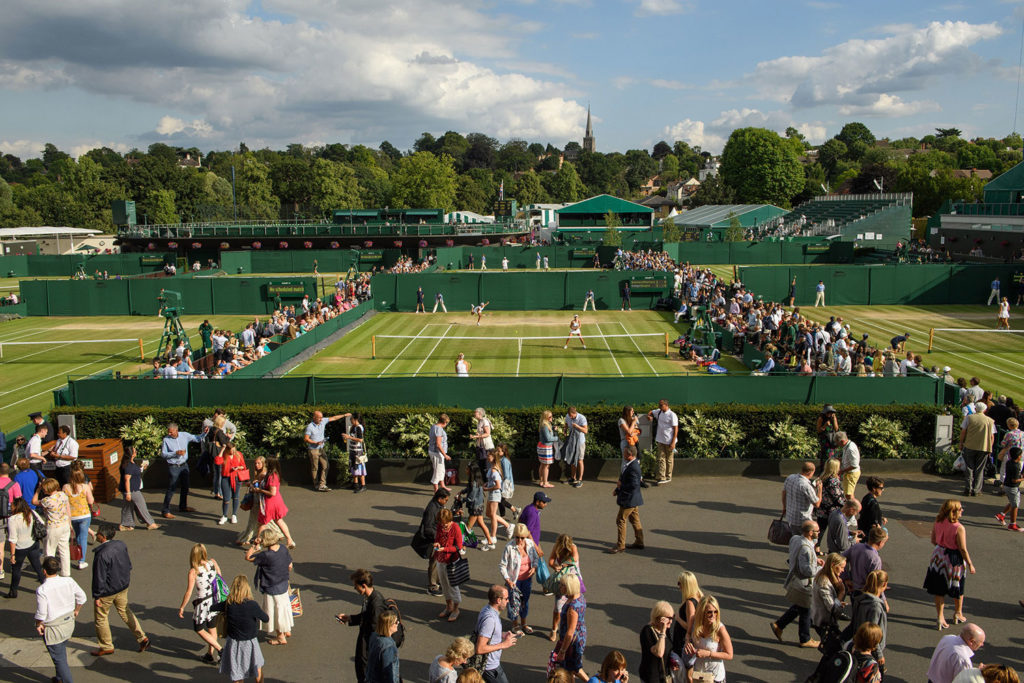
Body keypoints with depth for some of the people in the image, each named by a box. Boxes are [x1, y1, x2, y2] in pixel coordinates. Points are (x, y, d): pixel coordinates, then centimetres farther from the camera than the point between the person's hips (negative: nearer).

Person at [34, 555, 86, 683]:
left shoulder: (42, 590, -24)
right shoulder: (68, 581, -10)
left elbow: (41, 614, -19)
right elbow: (81, 597, 1)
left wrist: (38, 625, 1)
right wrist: (76, 611, 18)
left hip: (53, 629, -6)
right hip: (69, 623, 6)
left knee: (59, 658, 9)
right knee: (62, 652, 28)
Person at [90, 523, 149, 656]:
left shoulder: (102, 554, -29)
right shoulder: (121, 545, -6)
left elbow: (100, 578, -22)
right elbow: (128, 565, 7)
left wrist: (97, 596, -12)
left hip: (107, 591, -7)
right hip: (123, 586, 7)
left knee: (101, 617, 14)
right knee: (124, 611, 23)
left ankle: (106, 647, 29)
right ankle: (142, 638, 24)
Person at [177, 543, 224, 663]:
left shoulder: (193, 571, -21)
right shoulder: (212, 562, -8)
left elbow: (188, 592, -18)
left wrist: (182, 608, -5)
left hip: (203, 603, -5)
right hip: (216, 600, 5)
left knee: (199, 629, 15)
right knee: (212, 628, 21)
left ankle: (220, 649, 7)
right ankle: (210, 654, 34)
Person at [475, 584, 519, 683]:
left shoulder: (487, 609, 0)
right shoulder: (489, 618, -30)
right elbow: (480, 649, -31)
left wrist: (502, 635, 5)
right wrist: (503, 644, -22)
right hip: (490, 667, -9)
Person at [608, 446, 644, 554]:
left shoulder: (633, 467, -26)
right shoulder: (634, 463, 6)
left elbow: (633, 485, -28)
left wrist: (619, 489, -20)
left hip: (629, 499, -10)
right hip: (632, 498, 10)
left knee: (620, 520, -2)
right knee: (635, 520, 18)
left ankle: (620, 545, 5)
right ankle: (639, 542, 28)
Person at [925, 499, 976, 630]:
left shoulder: (937, 523, -8)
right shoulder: (959, 528, -24)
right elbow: (963, 549, -18)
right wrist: (970, 564, -6)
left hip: (939, 557, 4)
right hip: (954, 560, -4)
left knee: (939, 590, 13)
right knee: (958, 588, 21)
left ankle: (939, 617, 16)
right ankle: (958, 613, 39)